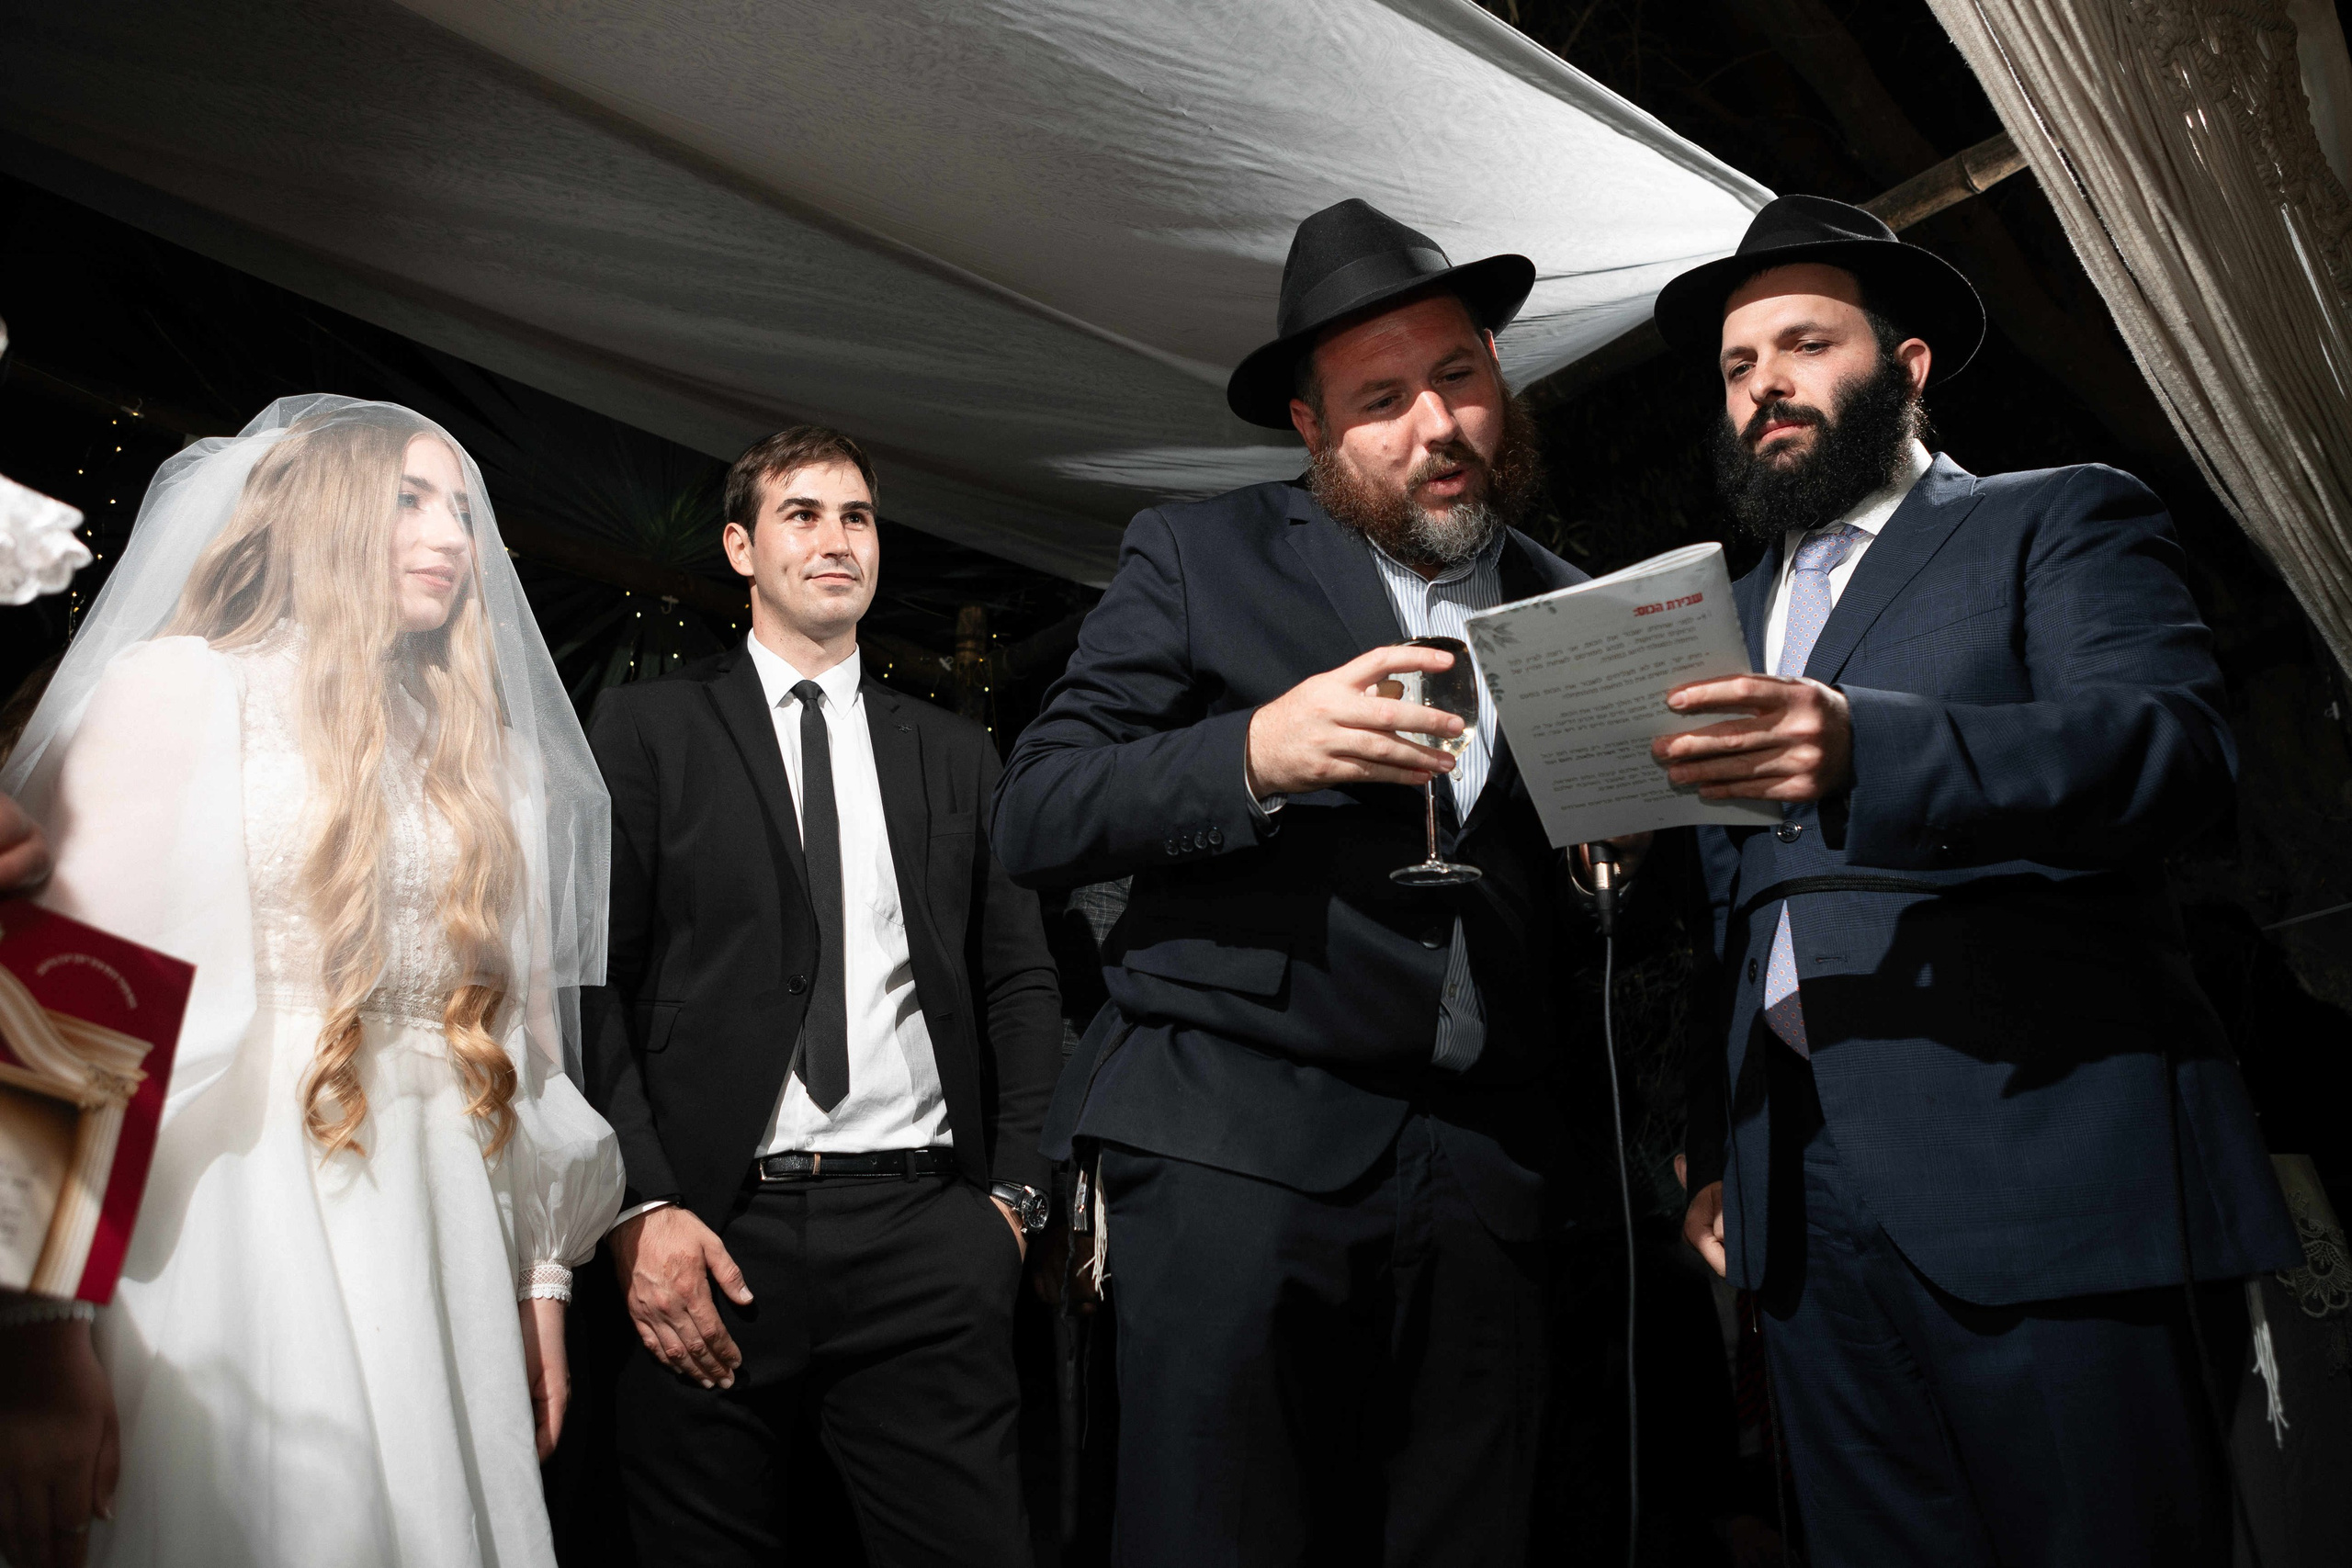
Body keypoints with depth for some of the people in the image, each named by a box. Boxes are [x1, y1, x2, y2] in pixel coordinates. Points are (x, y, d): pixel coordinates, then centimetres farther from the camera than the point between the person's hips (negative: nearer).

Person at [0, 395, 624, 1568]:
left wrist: (540, 1278, 11)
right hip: (240, 1245, -4)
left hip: (437, 1256, 5)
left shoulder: (472, 758, 16)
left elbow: (510, 1030, 13)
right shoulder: (179, 686, 0)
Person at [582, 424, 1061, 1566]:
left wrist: (1016, 1193, 2)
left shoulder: (956, 754, 14)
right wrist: (639, 1205, -10)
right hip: (711, 1233, -1)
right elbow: (594, 976, -1)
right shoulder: (648, 728, 6)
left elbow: (1019, 981, 12)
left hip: (924, 1229, 2)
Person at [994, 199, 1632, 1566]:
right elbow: (1036, 818, -2)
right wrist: (1256, 750, -17)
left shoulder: (1576, 610, 15)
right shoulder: (1199, 555, 5)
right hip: (1234, 1141, -3)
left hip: (1487, 1165, 4)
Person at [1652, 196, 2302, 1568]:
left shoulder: (2064, 521, 7)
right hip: (1806, 1208, 5)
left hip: (2042, 1170, -4)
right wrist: (1716, 1148, 13)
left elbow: (2178, 746, -12)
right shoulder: (1728, 611, 22)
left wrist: (1865, 748, -28)